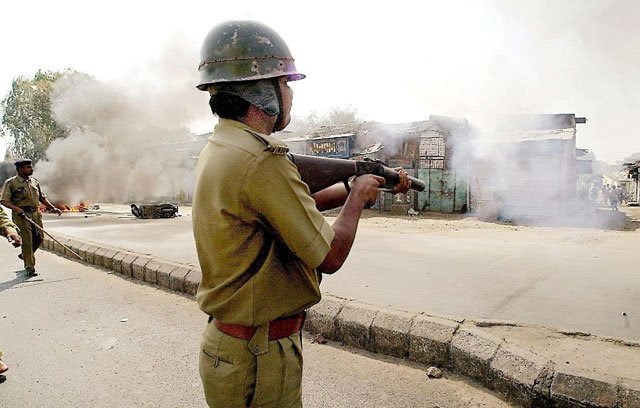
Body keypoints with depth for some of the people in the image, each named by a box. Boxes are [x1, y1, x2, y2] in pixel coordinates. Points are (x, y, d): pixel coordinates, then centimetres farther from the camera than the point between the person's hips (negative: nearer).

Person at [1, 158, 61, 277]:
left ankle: (25, 255, 35)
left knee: (38, 238, 7)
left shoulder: (34, 181, 14)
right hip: (21, 215, -6)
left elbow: (42, 197, 20)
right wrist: (16, 208, -22)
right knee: (27, 240, -6)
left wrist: (53, 207, 9)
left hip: (35, 214, 6)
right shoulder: (11, 183, -3)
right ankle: (30, 268, 3)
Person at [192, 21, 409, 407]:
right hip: (258, 359, -9)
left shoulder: (218, 148, 3)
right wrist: (358, 197, -2)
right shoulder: (262, 161, -27)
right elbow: (329, 256, -19)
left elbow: (298, 201, 9)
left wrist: (377, 182, 13)